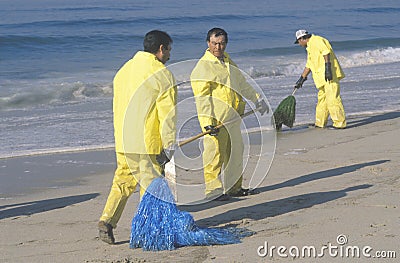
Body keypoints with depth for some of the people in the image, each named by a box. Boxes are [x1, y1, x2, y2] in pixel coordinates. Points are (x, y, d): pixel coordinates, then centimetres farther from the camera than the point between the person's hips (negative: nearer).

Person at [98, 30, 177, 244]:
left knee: (123, 181, 13)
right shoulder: (162, 74, -9)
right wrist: (169, 146, -8)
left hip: (123, 142, 7)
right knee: (150, 185, 2)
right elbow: (167, 115, -12)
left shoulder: (123, 70, 15)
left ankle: (106, 221, 2)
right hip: (148, 142, -7)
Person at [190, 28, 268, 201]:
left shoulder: (228, 62, 15)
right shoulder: (202, 67, -10)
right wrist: (208, 121, -24)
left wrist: (257, 100, 32)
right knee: (215, 154, -7)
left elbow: (242, 83, 30)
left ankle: (234, 187, 23)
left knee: (235, 152, 13)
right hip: (215, 120, -8)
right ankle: (212, 190, 0)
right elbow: (202, 97, -17)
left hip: (233, 118, 8)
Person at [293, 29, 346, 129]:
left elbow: (326, 52, -19)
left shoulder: (316, 41, -6)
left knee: (332, 98, -13)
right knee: (322, 98, 15)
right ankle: (320, 123, 23)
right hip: (323, 77, 11)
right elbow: (308, 65, 32)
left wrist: (327, 68, -26)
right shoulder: (310, 48, 26)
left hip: (330, 75, -11)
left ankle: (340, 123, -13)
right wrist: (301, 79, 33)